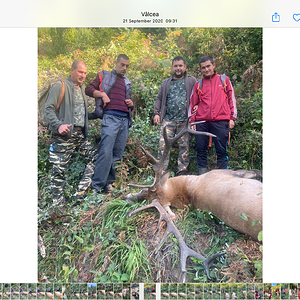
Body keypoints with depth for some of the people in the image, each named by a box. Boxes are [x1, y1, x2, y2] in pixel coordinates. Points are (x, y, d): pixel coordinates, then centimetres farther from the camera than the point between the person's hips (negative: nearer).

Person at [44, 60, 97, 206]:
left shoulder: (81, 89, 20)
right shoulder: (60, 86, -2)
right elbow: (48, 108, -8)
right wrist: (58, 125, -22)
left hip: (80, 134, 7)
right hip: (64, 135, -7)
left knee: (95, 157, -3)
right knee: (59, 169, -1)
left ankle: (81, 191, 3)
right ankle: (57, 202, 12)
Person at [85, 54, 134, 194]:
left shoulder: (127, 82, 28)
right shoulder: (104, 75, 14)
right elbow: (89, 89, 7)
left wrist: (131, 104, 11)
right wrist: (102, 94, -10)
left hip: (125, 120, 6)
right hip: (111, 118, -5)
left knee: (118, 154, 2)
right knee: (106, 152, -15)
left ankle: (108, 183, 13)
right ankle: (96, 186, -9)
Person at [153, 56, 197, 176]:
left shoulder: (191, 81, 11)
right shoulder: (166, 82, 19)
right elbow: (159, 99, 20)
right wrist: (156, 113, 8)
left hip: (184, 121, -1)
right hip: (168, 120, 2)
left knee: (184, 146, 3)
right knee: (163, 145, -7)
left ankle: (182, 172, 14)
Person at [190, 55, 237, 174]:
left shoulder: (224, 80, 14)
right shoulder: (198, 84, 16)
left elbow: (231, 99, 12)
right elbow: (193, 104, 15)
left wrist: (232, 118, 4)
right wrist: (192, 121, 8)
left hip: (221, 121, -1)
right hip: (202, 122, 2)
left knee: (221, 150, -1)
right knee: (201, 150, 2)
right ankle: (202, 176, 12)